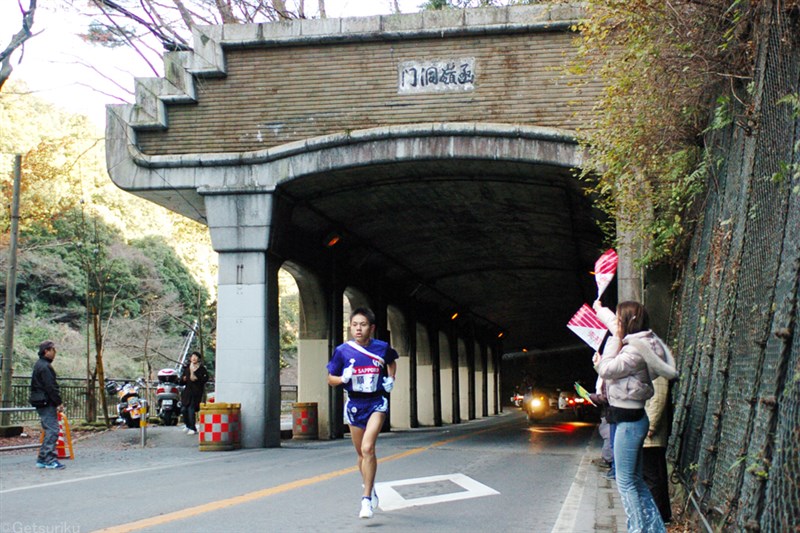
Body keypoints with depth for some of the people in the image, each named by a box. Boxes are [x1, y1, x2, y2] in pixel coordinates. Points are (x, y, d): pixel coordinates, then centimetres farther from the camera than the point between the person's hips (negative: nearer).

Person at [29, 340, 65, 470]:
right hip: (47, 403, -11)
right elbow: (51, 387, -19)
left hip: (42, 404, 11)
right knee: (52, 431, -11)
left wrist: (57, 402, 19)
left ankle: (42, 460, 17)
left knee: (49, 431, 14)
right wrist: (59, 403, -14)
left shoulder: (39, 365, 19)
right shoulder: (45, 367, -14)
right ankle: (50, 460, -12)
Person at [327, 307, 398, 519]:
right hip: (354, 404, 2)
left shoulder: (383, 348, -4)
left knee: (368, 448, -20)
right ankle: (371, 489, 38)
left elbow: (392, 363, 20)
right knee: (362, 453, 14)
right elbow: (331, 379, 3)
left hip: (377, 401, -2)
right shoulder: (342, 350, -5)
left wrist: (391, 379, 3)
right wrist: (344, 378, -17)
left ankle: (367, 499, -15)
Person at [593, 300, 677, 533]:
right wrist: (600, 310, 44)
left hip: (629, 420, -10)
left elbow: (606, 370, -18)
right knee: (635, 480, 15)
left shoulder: (636, 352, -20)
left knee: (625, 481, -3)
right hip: (630, 417, 10)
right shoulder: (636, 344, 9)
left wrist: (615, 341, -12)